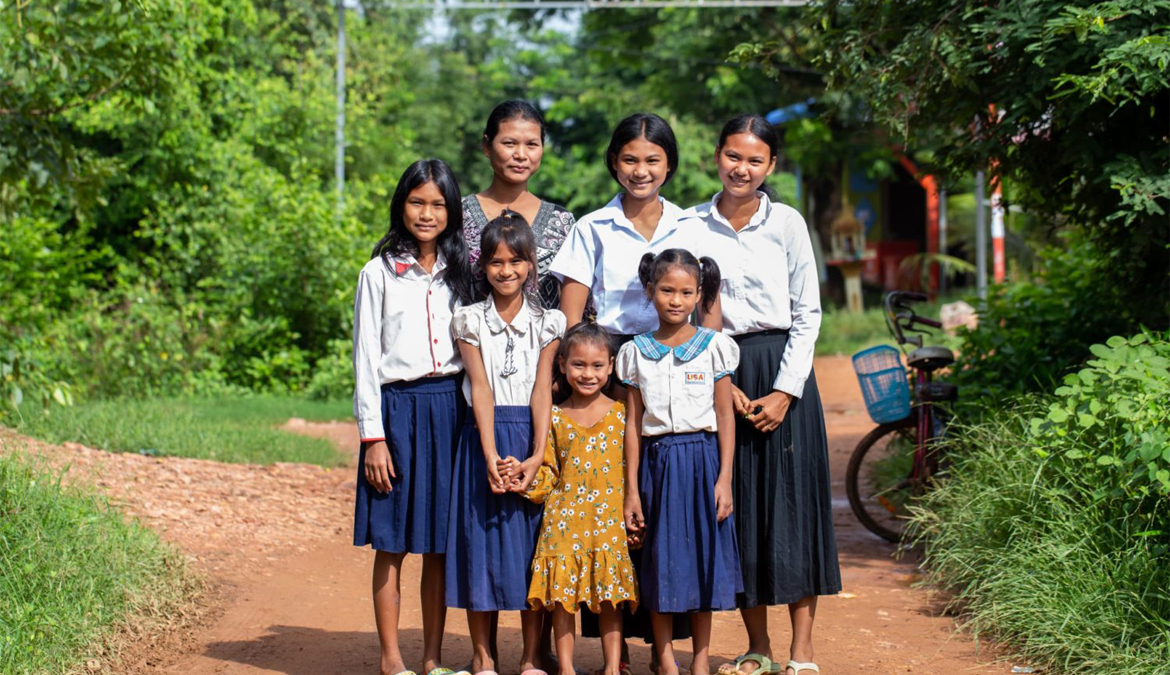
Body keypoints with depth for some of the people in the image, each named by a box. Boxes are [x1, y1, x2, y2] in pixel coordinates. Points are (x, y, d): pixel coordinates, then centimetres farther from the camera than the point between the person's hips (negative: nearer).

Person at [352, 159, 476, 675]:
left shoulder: (461, 271, 11)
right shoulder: (380, 273, 2)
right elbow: (366, 360, 0)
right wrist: (373, 436, -7)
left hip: (452, 409, 3)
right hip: (397, 408, -3)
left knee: (441, 544, 5)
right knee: (392, 543, 0)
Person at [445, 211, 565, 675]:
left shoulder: (547, 322, 5)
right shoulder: (470, 320, 3)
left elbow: (542, 390, -4)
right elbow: (480, 387, -6)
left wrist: (537, 455, -15)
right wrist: (491, 455, -16)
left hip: (531, 438, 0)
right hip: (485, 438, 0)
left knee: (532, 545, 2)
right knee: (483, 540, 0)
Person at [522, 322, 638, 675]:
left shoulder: (620, 413, 4)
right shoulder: (556, 417, 6)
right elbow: (548, 474, 10)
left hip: (610, 520, -1)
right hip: (565, 520, 1)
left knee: (610, 598, 2)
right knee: (561, 595, 1)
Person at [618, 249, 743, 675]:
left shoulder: (713, 346, 1)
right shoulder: (636, 352, 4)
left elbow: (725, 415, 1)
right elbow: (633, 423, 5)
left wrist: (724, 479, -6)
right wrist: (631, 489, 2)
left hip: (702, 459, -1)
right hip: (658, 461, 1)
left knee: (703, 555, 3)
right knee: (660, 561, 3)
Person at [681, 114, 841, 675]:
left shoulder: (787, 224, 1)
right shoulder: (690, 227, 3)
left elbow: (808, 313, 1)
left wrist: (785, 391, -8)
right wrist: (722, 384, -6)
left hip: (783, 369, -1)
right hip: (717, 372, 1)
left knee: (793, 501, -3)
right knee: (736, 508, 2)